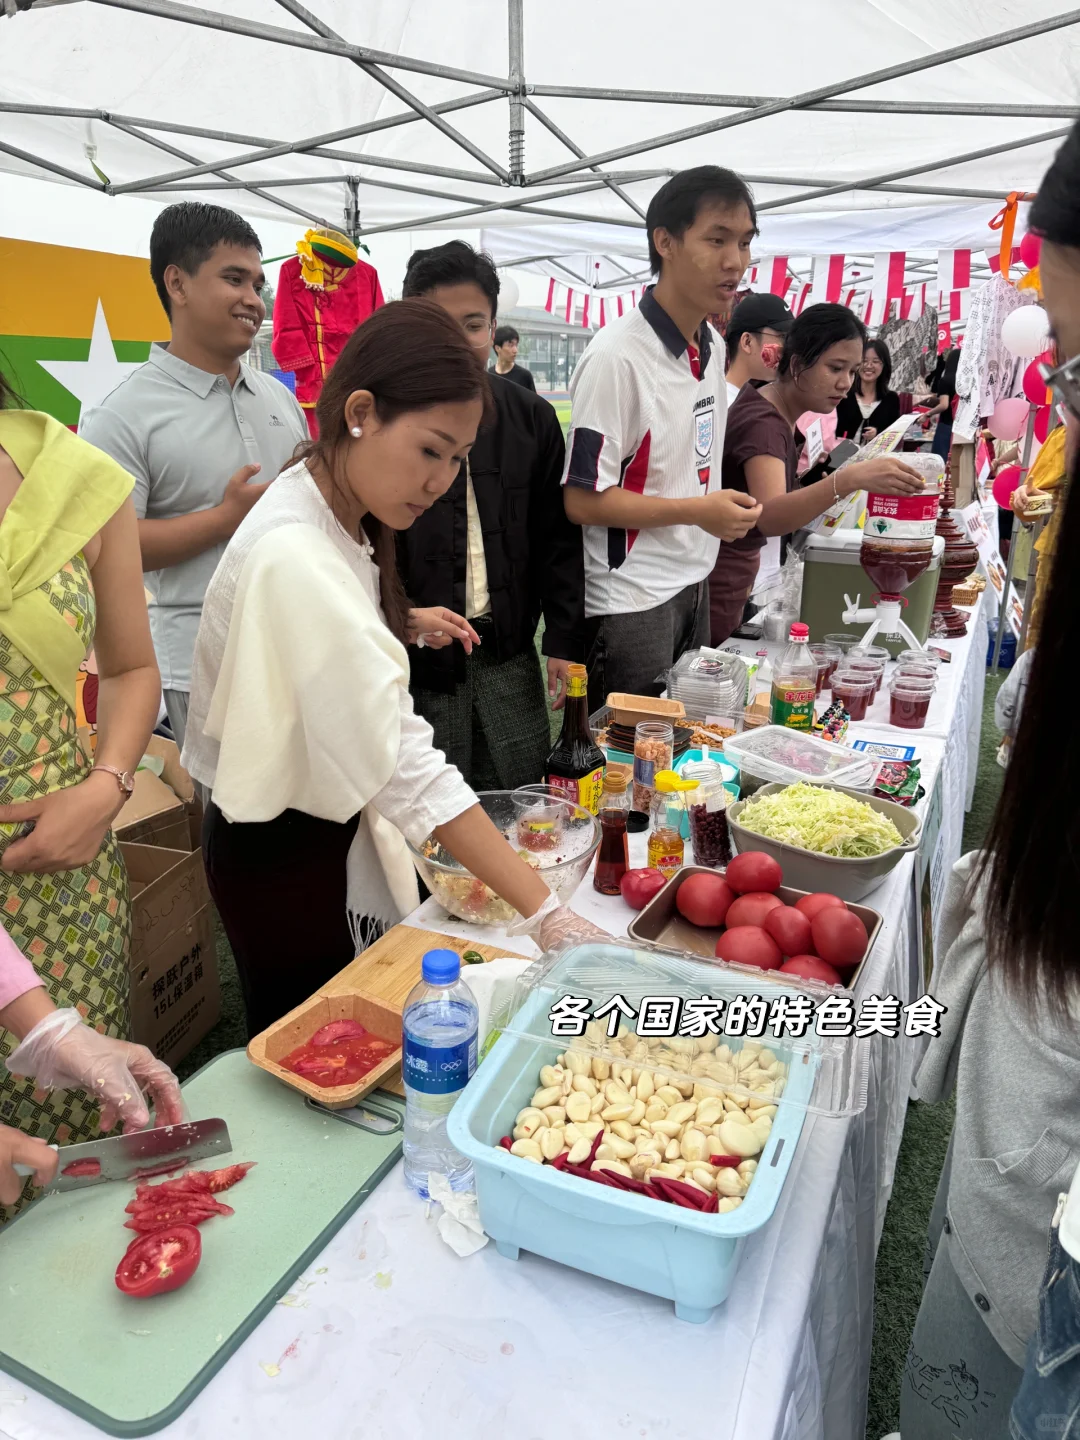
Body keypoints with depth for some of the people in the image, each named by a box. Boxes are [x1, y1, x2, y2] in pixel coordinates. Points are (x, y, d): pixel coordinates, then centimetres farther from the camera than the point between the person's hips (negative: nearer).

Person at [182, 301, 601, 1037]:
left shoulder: (337, 524, 1)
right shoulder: (294, 558, -30)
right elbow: (408, 768, -34)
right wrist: (547, 913, -33)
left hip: (330, 830, 8)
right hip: (285, 857, -8)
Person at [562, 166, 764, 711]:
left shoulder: (714, 349, 8)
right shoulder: (617, 356, -18)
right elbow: (582, 499, -18)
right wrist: (698, 511, -20)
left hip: (695, 585, 8)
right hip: (631, 602, -8)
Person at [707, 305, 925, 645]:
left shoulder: (776, 405, 4)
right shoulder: (763, 423, -24)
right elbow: (769, 517, -44)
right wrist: (850, 479, -55)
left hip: (730, 580, 9)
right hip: (712, 589, -9)